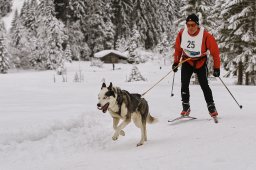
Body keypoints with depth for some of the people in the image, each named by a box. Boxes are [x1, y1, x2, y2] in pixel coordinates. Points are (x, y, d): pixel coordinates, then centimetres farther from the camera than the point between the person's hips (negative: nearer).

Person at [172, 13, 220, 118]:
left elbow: (215, 51, -17)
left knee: (204, 85, -11)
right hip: (187, 61, 2)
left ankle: (211, 108, -1)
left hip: (200, 62, -2)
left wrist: (216, 67, -16)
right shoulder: (182, 33, -14)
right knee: (184, 84, -11)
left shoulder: (205, 35, -24)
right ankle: (186, 108, -3)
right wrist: (176, 62, 10)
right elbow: (178, 48, 5)